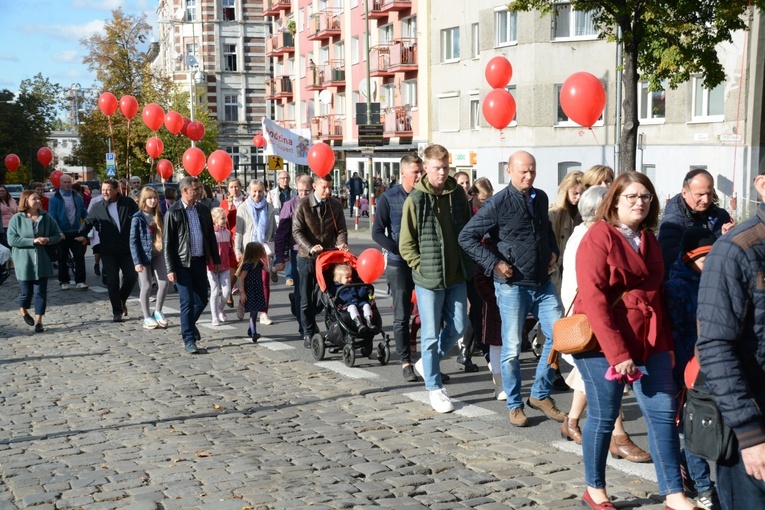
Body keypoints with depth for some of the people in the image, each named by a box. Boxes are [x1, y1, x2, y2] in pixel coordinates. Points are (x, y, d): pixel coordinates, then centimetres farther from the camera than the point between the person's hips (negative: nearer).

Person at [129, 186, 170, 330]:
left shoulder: (158, 215, 8)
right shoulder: (137, 218, -8)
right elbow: (133, 241, -10)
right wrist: (137, 261, -15)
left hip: (158, 254, 5)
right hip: (144, 255, -5)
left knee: (164, 283, -2)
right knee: (146, 286, 1)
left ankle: (158, 311, 18)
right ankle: (147, 318, 13)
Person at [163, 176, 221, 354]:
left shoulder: (203, 210, 8)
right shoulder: (173, 212, -6)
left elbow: (211, 237, 13)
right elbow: (167, 243, -7)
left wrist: (216, 260, 10)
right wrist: (170, 269, -12)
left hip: (200, 261, 5)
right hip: (183, 263, -5)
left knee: (202, 300, 11)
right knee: (187, 302, -4)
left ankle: (189, 325, 37)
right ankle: (188, 339, 6)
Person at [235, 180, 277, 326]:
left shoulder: (269, 208, 6)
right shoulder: (243, 209, 2)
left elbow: (274, 229, 10)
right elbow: (238, 231, 1)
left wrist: (275, 248, 7)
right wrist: (238, 251, -5)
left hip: (265, 249, 1)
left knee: (265, 282, -4)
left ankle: (264, 314, -1)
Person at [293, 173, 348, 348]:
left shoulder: (336, 205, 2)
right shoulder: (302, 205, -7)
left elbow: (341, 229, 4)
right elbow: (297, 231, -11)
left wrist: (342, 243, -18)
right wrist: (310, 247, -26)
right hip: (307, 256, -2)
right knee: (307, 298, 4)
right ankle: (309, 333, 15)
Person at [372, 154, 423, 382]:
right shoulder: (389, 198, -2)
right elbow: (377, 233, -2)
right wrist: (401, 251, -13)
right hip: (400, 265, -2)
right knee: (402, 316, 3)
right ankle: (405, 362, 13)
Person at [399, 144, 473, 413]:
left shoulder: (458, 194, 5)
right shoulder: (415, 199, -8)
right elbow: (406, 244, -5)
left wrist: (468, 263, 8)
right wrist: (422, 267, -11)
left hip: (456, 277, 5)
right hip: (429, 279, -5)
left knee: (458, 327, 10)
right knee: (431, 334, 2)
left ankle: (427, 362, 33)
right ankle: (435, 388, 16)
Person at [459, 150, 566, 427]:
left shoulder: (540, 198, 9)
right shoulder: (498, 203, -10)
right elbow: (467, 236, -11)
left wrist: (553, 250, 11)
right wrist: (494, 263, -15)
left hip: (543, 283, 6)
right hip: (512, 285, -6)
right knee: (512, 348, 2)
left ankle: (540, 394, 20)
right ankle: (514, 405, 17)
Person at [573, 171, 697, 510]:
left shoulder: (649, 239, 12)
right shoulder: (598, 237, -11)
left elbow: (656, 293, 18)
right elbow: (593, 298, -18)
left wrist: (667, 342, 10)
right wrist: (616, 351, -23)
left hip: (649, 340, 6)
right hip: (604, 341, -6)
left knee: (663, 412, 2)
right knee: (604, 416, 3)